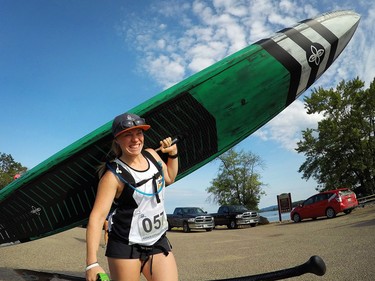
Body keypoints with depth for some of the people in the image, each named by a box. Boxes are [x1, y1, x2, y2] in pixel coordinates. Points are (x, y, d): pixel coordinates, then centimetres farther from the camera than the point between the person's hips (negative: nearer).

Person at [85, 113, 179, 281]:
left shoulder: (152, 155, 2)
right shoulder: (113, 175, -16)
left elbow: (169, 178, 22)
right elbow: (97, 216, -23)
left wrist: (173, 153, 9)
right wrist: (92, 263, -30)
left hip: (158, 241, 5)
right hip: (125, 246, -5)